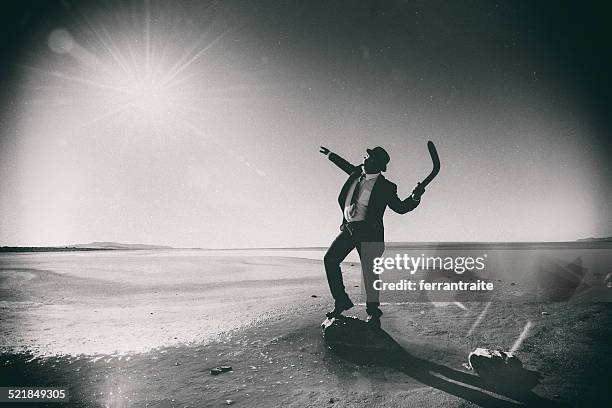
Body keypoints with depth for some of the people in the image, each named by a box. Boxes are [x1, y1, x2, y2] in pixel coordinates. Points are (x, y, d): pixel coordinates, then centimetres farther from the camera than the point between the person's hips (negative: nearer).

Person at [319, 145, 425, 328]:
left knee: (368, 271, -6)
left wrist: (415, 197, -15)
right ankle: (342, 301, 13)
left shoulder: (385, 187, -6)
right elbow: (347, 166, 31)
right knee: (330, 259, 2)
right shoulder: (357, 173, 9)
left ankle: (373, 312, 8)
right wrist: (330, 154, 42)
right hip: (348, 228, 7)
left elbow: (400, 207, 1)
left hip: (368, 232, -6)